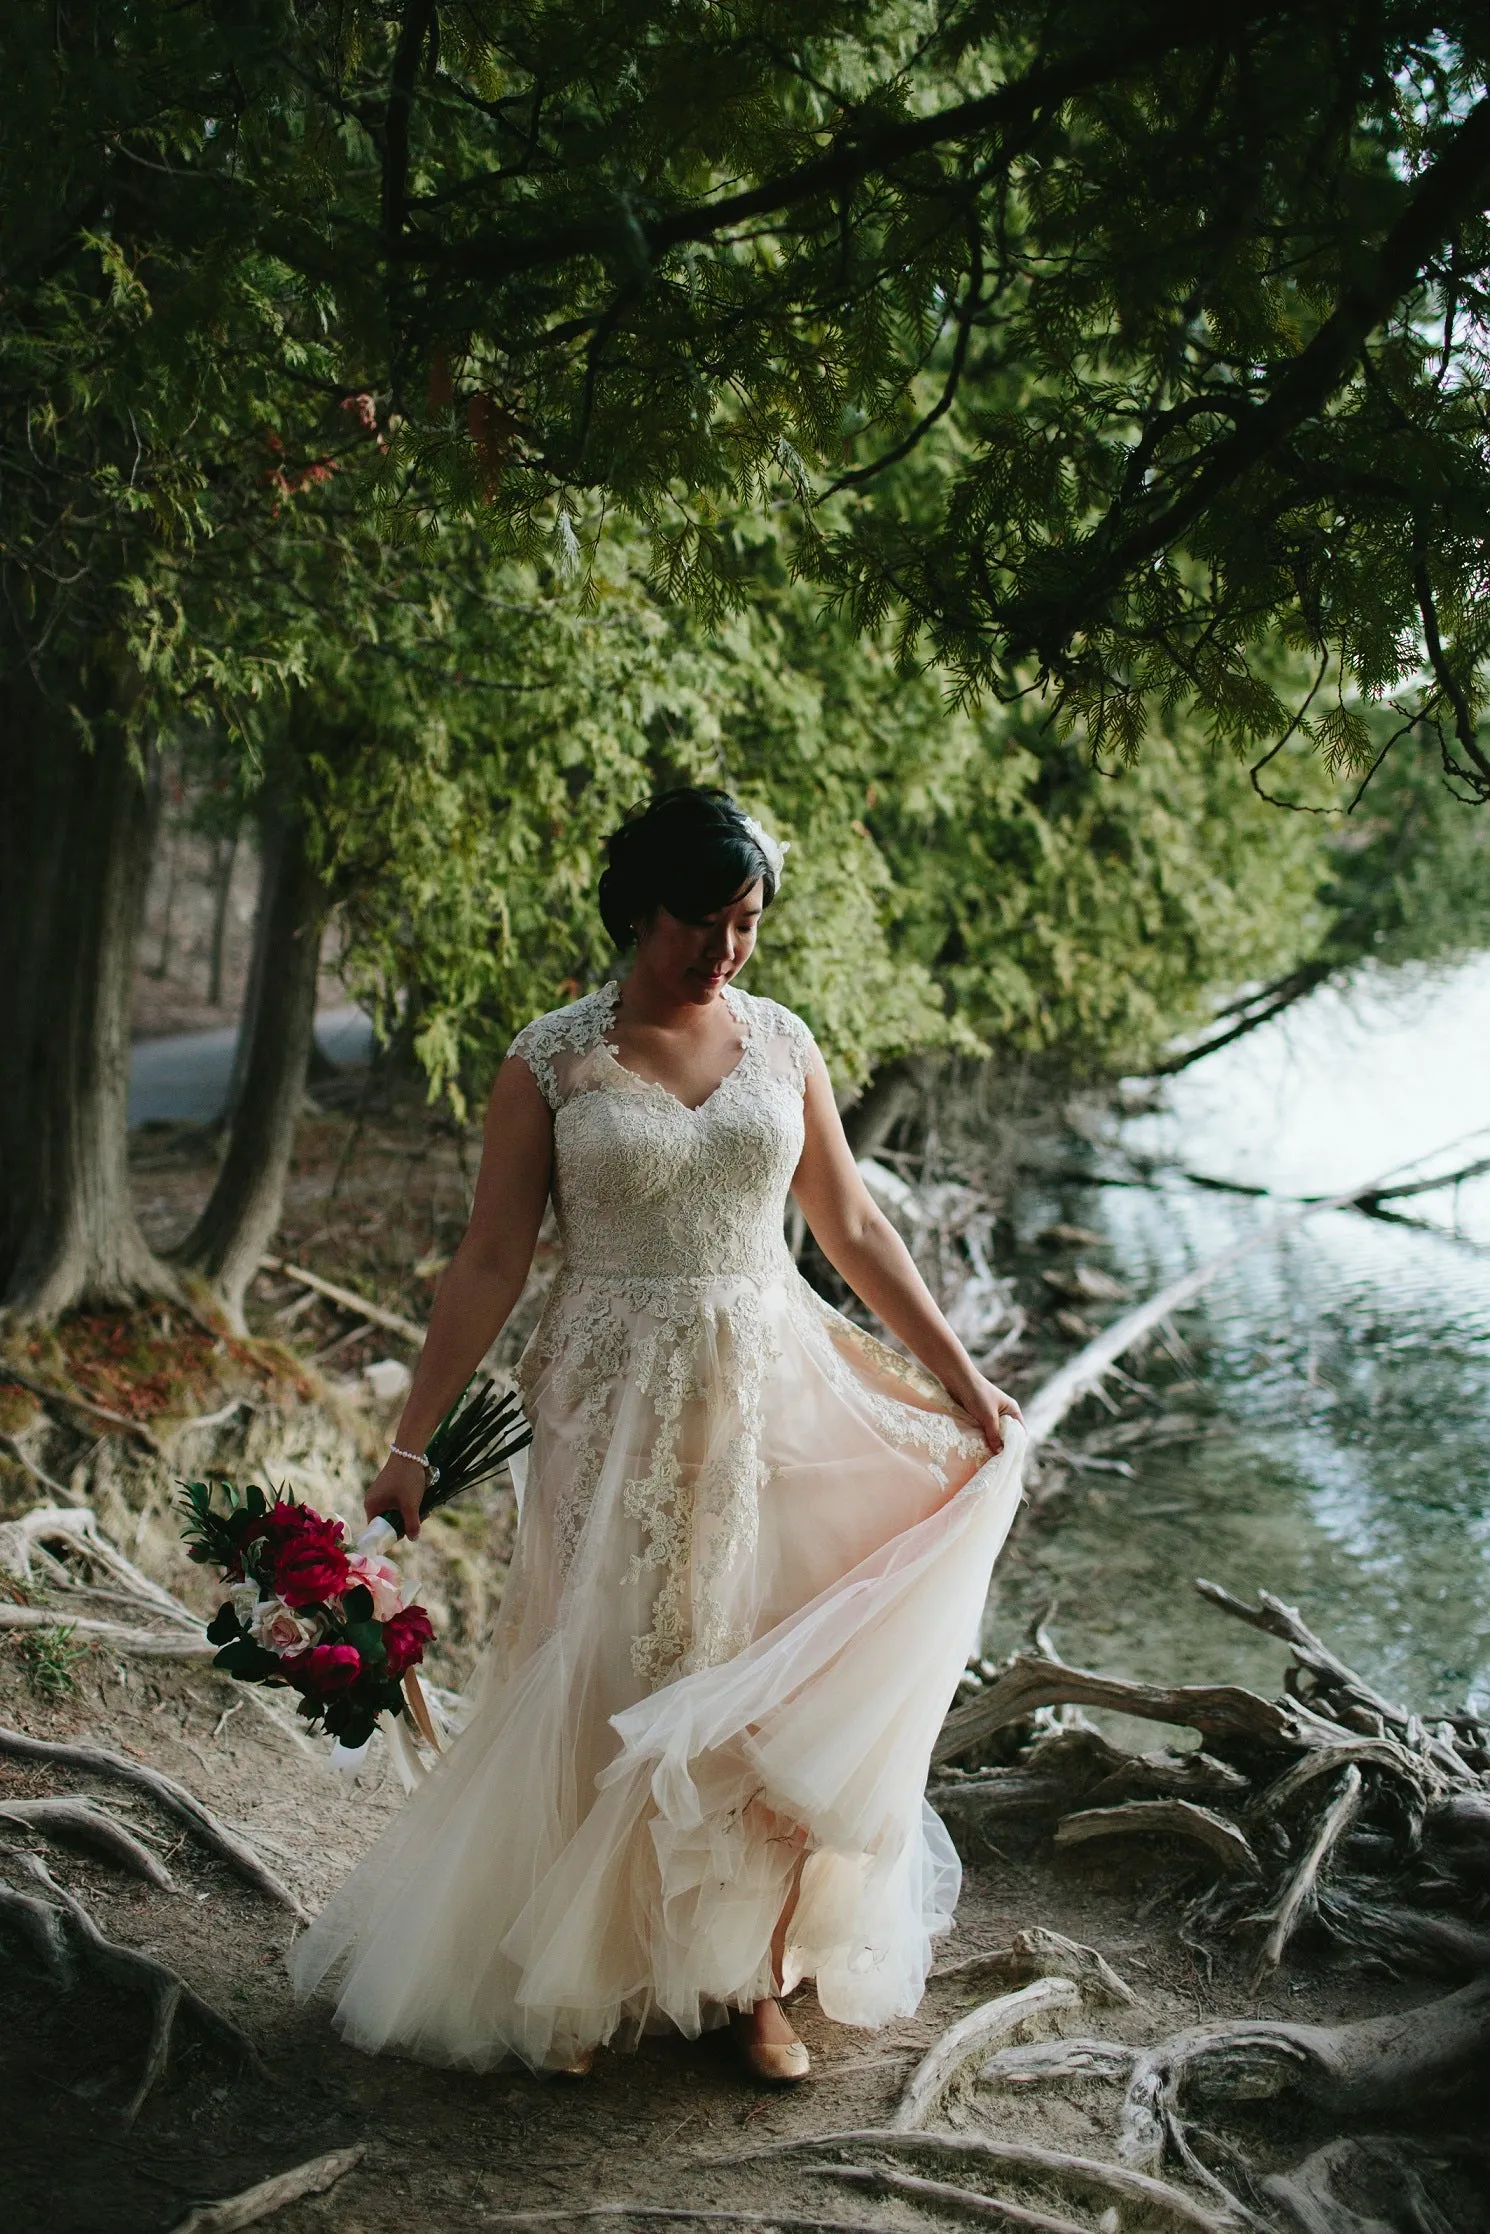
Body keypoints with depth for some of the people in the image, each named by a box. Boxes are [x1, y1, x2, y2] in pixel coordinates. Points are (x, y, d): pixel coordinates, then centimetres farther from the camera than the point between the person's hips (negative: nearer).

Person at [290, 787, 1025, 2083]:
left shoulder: (782, 1043, 4)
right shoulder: (550, 1062, -5)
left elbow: (854, 1230, 10)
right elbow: (489, 1265, -4)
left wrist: (961, 1379, 10)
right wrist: (412, 1444, -7)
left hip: (770, 1396, 3)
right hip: (615, 1409, -2)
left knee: (768, 1675, 3)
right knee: (610, 1685, 3)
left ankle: (754, 1975, 19)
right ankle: (588, 1976, 22)